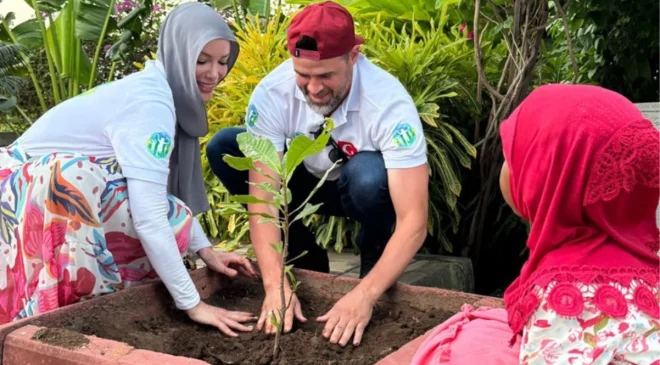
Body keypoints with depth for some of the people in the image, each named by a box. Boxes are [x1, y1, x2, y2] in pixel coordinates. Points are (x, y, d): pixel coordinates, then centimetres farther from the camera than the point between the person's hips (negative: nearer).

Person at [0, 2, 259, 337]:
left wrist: (205, 250, -3)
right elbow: (149, 217, -32)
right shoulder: (151, 103, -26)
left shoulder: (156, 89, 3)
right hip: (39, 192, -9)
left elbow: (167, 190, 5)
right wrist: (193, 305, -30)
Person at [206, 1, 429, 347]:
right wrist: (276, 283, -41)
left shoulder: (389, 104, -33)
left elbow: (413, 220, -37)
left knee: (368, 173, -39)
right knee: (224, 148, -19)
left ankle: (374, 256, -5)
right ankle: (305, 260, -4)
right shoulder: (272, 93, -27)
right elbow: (264, 196, -29)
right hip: (309, 180, 3)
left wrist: (365, 294, -48)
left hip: (363, 190, -3)